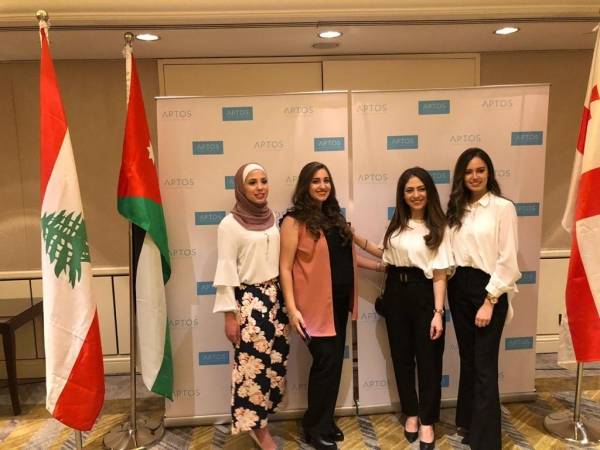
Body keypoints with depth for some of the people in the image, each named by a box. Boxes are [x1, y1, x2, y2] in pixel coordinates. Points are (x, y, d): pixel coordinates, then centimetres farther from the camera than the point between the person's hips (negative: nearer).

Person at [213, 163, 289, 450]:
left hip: (276, 298, 6)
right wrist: (229, 314, -13)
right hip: (249, 300, -6)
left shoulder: (272, 219, 7)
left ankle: (259, 420, 32)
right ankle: (257, 427, 22)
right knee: (252, 366, 1)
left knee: (276, 364, 12)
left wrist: (286, 299, 14)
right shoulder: (230, 224, -10)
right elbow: (226, 271, -12)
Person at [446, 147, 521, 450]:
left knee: (484, 365, 1)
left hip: (487, 288, -5)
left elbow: (507, 260, -11)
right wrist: (449, 285, 1)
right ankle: (468, 422, 35)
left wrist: (489, 301, -14)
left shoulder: (503, 207, -7)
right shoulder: (456, 208, 9)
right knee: (467, 360, 17)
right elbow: (450, 252, 10)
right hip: (459, 288, 5)